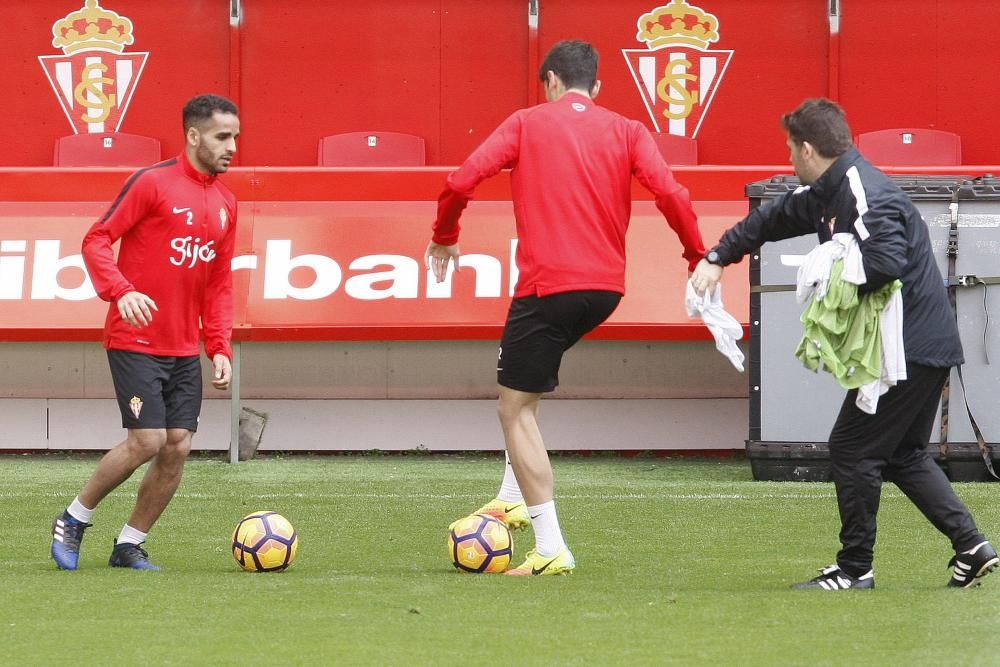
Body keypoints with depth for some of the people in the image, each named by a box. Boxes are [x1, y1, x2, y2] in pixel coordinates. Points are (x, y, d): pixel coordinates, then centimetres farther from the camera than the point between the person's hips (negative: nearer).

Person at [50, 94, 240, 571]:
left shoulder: (224, 203, 12)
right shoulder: (152, 183, -9)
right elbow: (96, 241, -10)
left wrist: (220, 348, 7)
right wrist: (121, 291, -26)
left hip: (185, 349, 6)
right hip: (136, 341, -6)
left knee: (177, 447, -2)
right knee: (146, 442, -13)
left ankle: (129, 546, 12)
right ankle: (73, 521, 8)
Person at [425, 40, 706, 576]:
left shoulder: (527, 123, 4)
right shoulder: (626, 132, 9)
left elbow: (461, 182, -5)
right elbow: (670, 193, -6)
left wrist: (444, 238, 12)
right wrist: (698, 259, 3)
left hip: (548, 285, -5)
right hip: (606, 287, 5)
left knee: (515, 408, 4)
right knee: (527, 381, 30)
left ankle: (551, 548, -4)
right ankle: (516, 498, 25)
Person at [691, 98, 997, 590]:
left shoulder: (864, 195, -20)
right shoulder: (824, 194, 13)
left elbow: (886, 262, -35)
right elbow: (773, 220, 28)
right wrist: (717, 258, 24)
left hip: (911, 348, -10)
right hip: (927, 345, 10)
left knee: (852, 449, -3)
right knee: (903, 455, 17)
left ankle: (855, 568, 4)